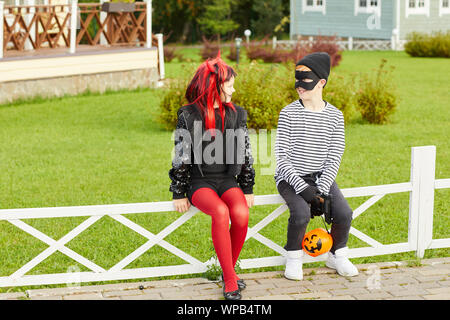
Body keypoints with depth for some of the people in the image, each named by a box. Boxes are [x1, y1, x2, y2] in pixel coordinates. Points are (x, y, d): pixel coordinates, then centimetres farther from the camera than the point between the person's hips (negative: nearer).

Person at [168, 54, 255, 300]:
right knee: (220, 212, -34)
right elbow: (180, 157, 0)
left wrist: (248, 189, 9)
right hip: (199, 182, -3)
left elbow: (245, 154, 13)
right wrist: (179, 194, -3)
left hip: (227, 180, 3)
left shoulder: (236, 115, 10)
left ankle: (229, 269, -7)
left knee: (241, 213, -29)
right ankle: (230, 280, -26)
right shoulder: (188, 116, -1)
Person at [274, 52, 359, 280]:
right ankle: (294, 258, -1)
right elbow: (282, 157, -9)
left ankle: (337, 256, 10)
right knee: (301, 214, -30)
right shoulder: (288, 113, -6)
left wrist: (322, 190, -15)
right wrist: (302, 187, -20)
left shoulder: (334, 116, 1)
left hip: (321, 177, 3)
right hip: (290, 178, -3)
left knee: (344, 213, -20)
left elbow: (334, 158, -1)